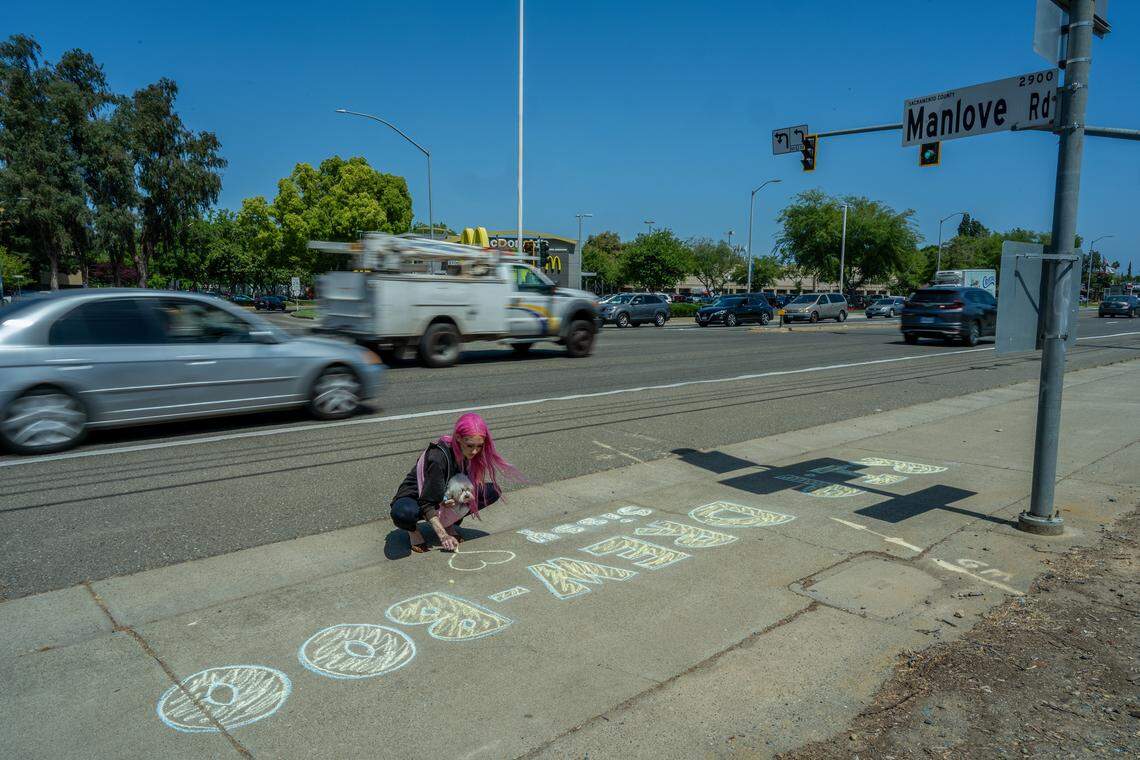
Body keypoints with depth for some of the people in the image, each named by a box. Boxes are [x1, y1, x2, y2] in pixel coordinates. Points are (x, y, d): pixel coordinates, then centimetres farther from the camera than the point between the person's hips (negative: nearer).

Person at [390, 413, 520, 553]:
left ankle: (449, 523, 2)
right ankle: (412, 529, -5)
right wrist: (443, 536, -36)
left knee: (493, 491, -12)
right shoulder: (438, 457, -33)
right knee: (403, 513, -43)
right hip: (415, 498, -6)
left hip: (446, 499, 6)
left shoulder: (469, 455, -14)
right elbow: (427, 503, -30)